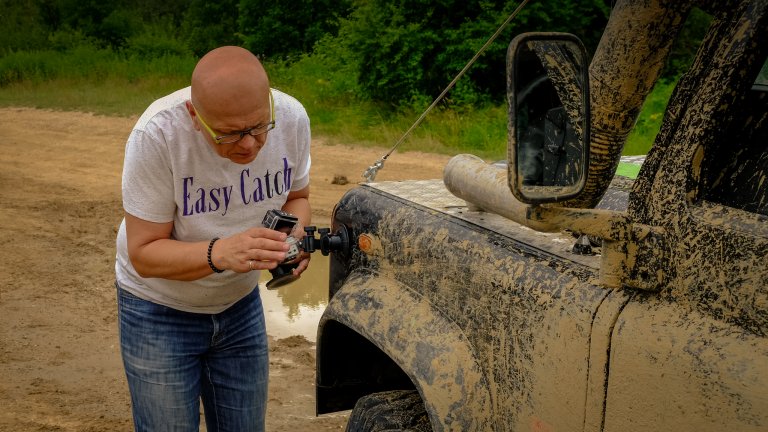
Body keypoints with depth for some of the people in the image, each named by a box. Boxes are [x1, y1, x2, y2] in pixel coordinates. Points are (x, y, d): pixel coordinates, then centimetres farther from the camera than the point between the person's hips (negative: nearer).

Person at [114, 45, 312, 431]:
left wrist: (293, 237, -22)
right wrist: (220, 253, -42)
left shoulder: (292, 118, -19)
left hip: (240, 304, 4)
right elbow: (143, 254, -24)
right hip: (160, 312, -3)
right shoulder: (156, 135, -30)